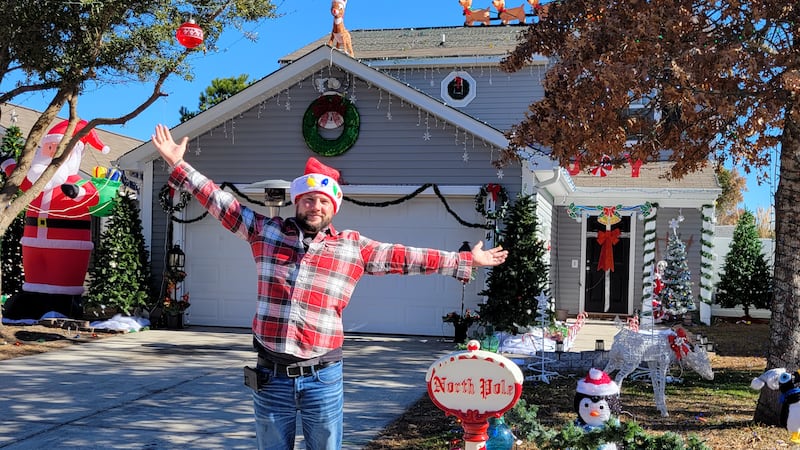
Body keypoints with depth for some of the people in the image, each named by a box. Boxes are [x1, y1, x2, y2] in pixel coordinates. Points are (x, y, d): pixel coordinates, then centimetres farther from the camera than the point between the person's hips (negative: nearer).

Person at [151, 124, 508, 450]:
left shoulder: (354, 247, 4)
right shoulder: (267, 232, 5)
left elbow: (405, 257, 7)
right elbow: (221, 203, 9)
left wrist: (465, 261, 8)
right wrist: (178, 165, 7)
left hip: (321, 378, -1)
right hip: (271, 375, 1)